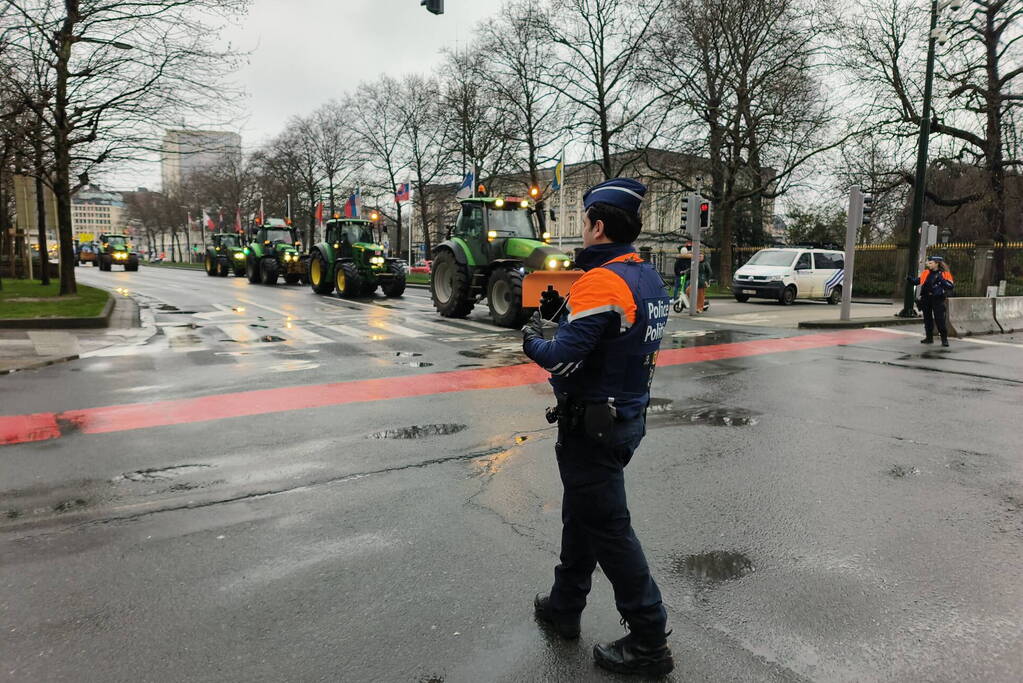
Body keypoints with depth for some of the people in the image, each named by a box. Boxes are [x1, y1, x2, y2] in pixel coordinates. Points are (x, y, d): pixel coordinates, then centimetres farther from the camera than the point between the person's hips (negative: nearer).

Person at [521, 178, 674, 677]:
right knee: (580, 512, 22)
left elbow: (562, 360, -26)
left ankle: (649, 642, 17)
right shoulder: (649, 279, 7)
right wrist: (565, 311, 9)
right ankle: (564, 608, 39)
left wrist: (532, 340, -6)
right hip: (628, 414, 10)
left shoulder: (601, 283, -23)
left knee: (608, 529, 3)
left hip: (591, 425, -10)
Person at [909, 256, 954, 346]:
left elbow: (951, 286, -12)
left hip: (937, 299, -5)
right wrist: (911, 279, 0)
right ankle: (929, 337, 23)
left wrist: (941, 280, -24)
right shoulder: (926, 273, 8)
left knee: (939, 319, -5)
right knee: (927, 319, 12)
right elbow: (918, 280, 17)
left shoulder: (944, 274, -6)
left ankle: (944, 339, 4)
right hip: (926, 298, 5)